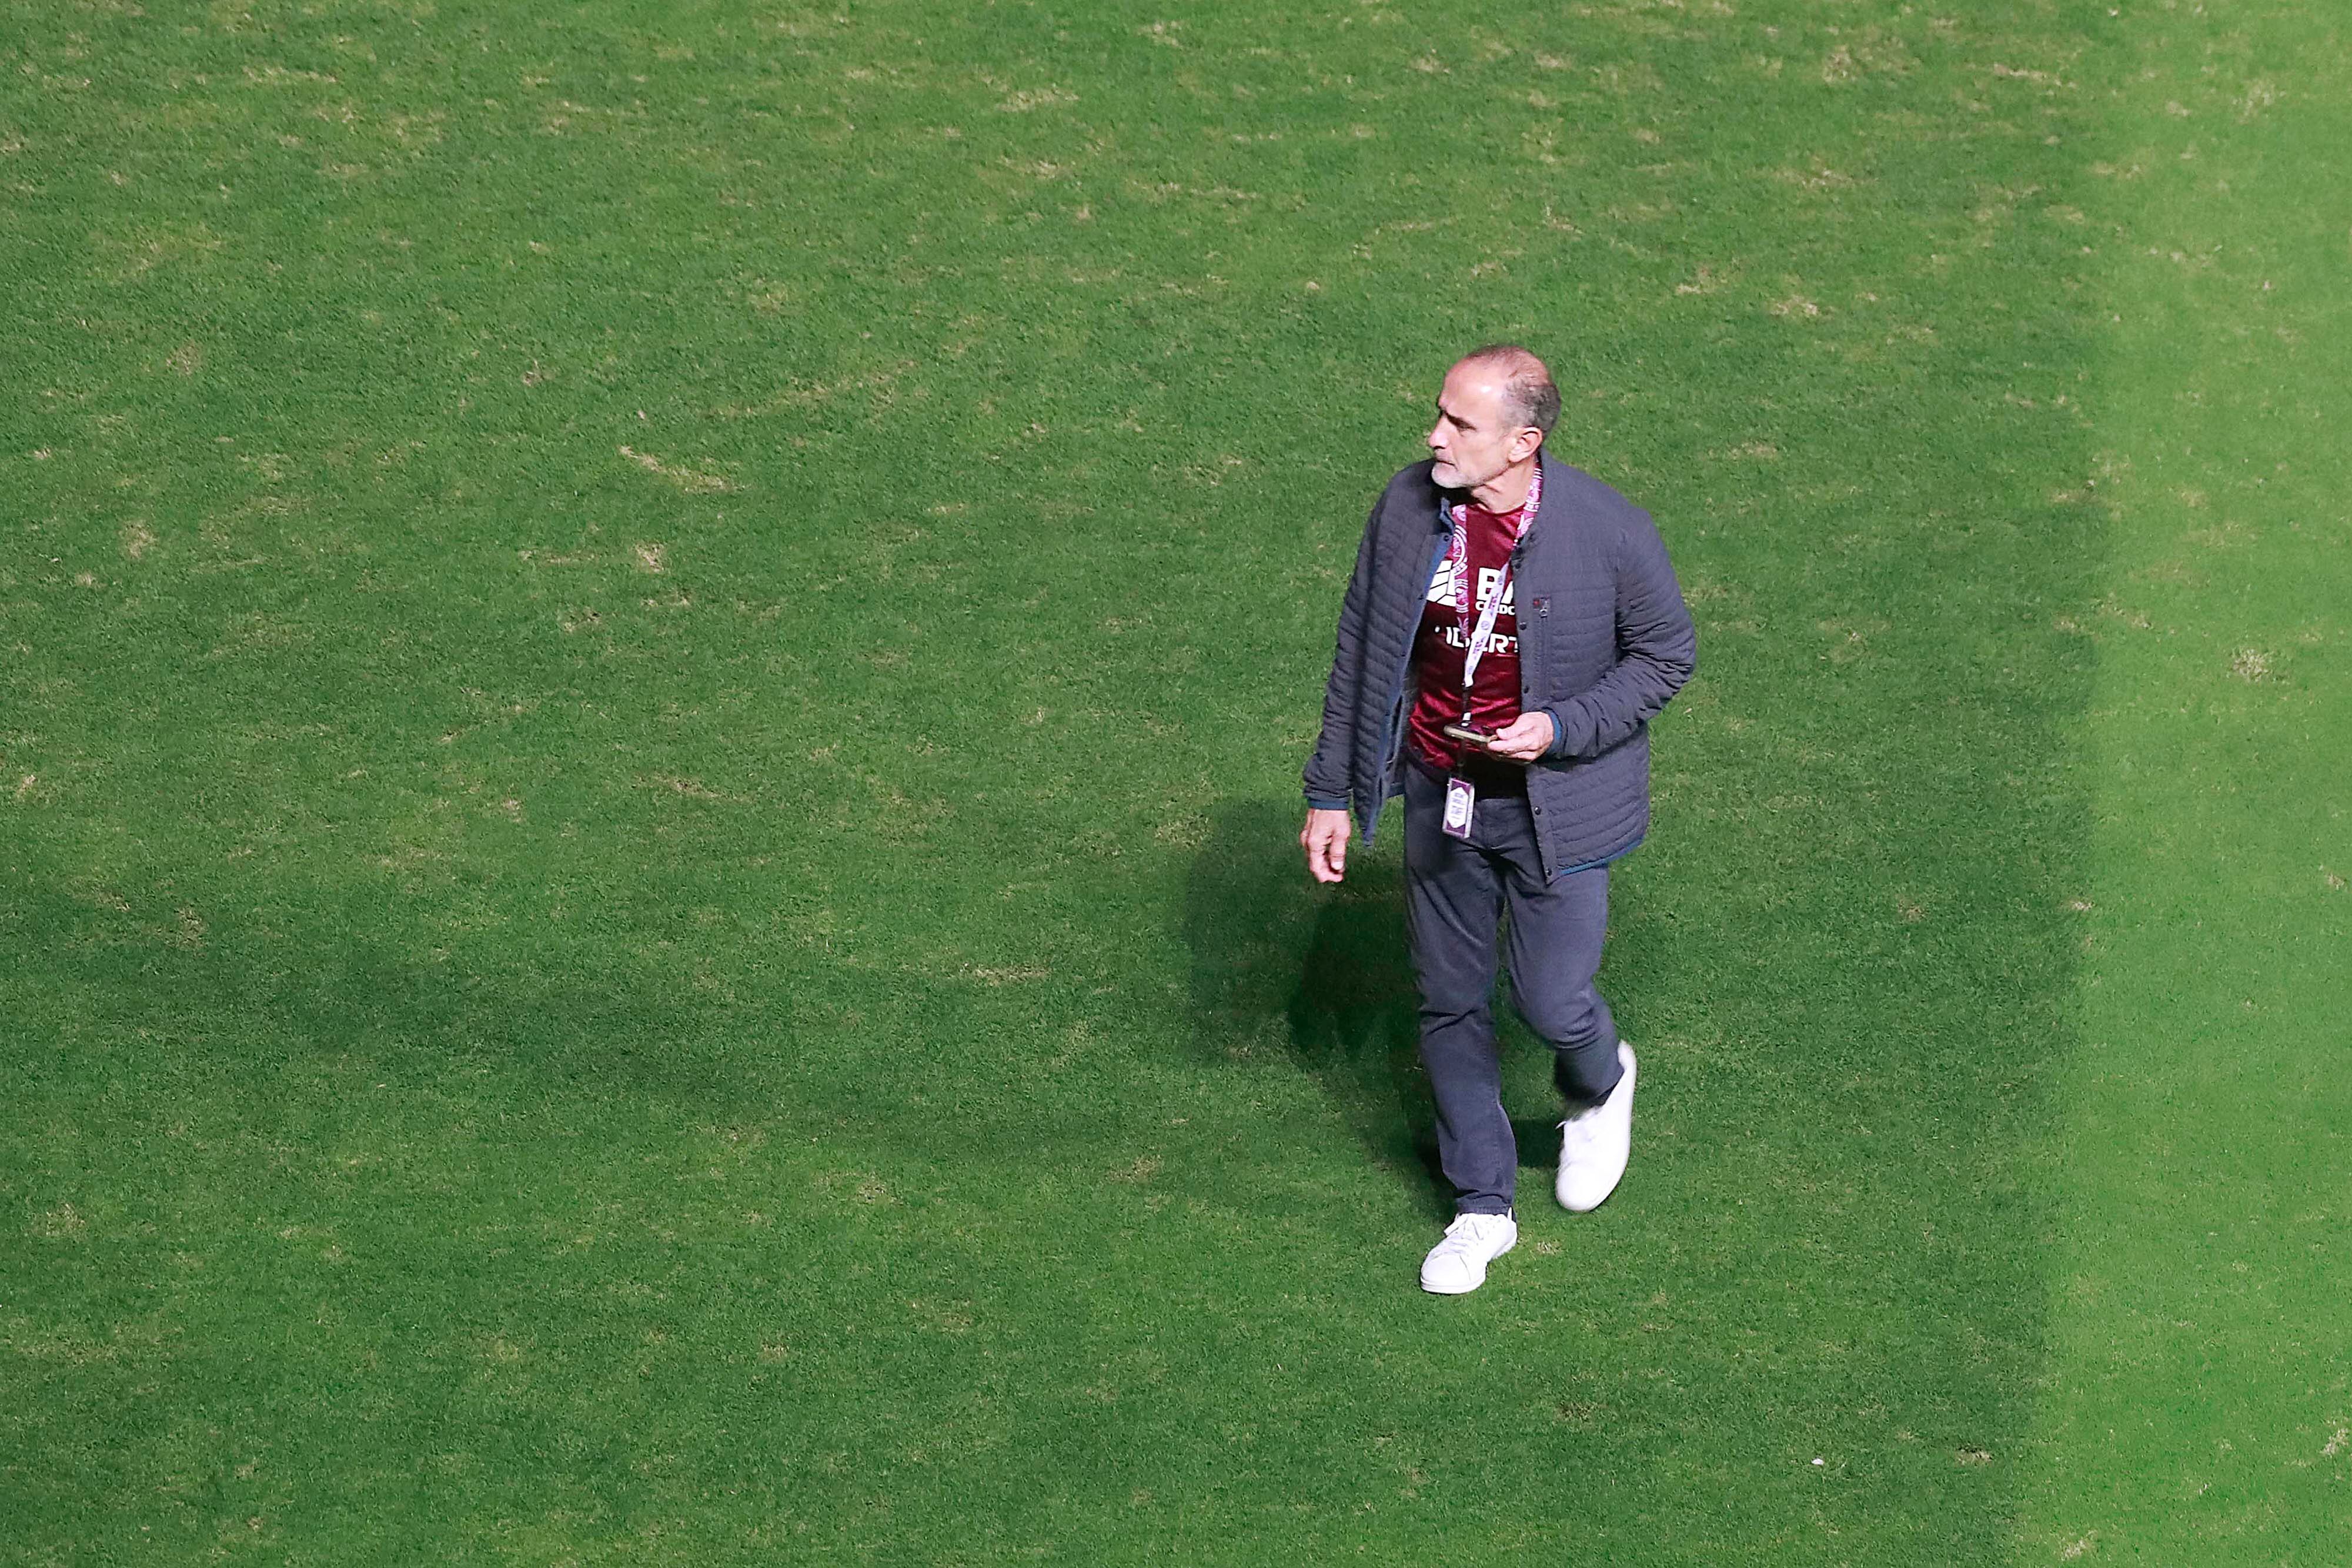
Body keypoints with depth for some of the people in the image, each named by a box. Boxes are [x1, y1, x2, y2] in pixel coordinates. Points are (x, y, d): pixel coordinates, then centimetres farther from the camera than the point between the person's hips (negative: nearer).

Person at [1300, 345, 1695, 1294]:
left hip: (1551, 807, -4)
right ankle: (1482, 1209, 30)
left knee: (1551, 1006, -1)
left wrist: (1561, 728, -20)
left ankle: (1600, 1086, 38)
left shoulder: (1607, 531, -19)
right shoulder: (1406, 510, -9)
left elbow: (1667, 655, -6)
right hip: (1439, 799, 4)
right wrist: (1331, 792, 5)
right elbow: (1359, 653, 3)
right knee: (1450, 1005, 12)